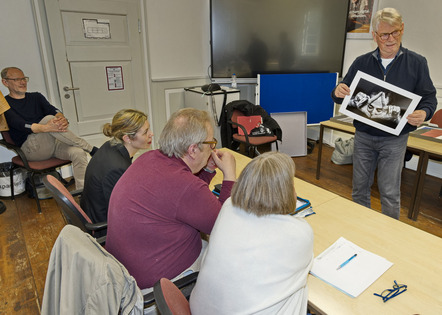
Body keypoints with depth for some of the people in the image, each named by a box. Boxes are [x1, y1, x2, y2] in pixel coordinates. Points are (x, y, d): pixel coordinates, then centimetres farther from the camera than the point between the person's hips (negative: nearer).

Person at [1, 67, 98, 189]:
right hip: (30, 149, -5)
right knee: (48, 118, -31)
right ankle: (90, 148, -23)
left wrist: (62, 118, -26)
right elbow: (20, 125, -15)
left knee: (78, 153, -26)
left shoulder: (36, 97, 20)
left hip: (51, 143, 5)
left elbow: (53, 110, 0)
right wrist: (46, 128, -35)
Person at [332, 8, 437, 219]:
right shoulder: (361, 63, 4)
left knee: (390, 193, 2)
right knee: (360, 187, 12)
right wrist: (338, 93, -20)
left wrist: (424, 113, -20)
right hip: (363, 136, 2)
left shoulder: (417, 63, 0)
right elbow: (344, 96, 5)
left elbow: (429, 98, 3)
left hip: (394, 139, -2)